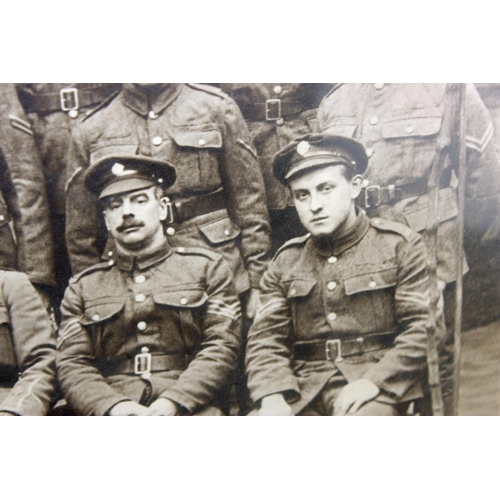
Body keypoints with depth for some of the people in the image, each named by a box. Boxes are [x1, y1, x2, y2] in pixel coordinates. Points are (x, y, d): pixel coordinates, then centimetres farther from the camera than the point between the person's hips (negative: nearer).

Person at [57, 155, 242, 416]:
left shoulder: (207, 267, 14)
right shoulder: (82, 287, 19)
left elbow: (222, 346, 4)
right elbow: (72, 364, 10)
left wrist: (172, 403, -11)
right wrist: (113, 407, -10)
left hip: (188, 413, -1)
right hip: (108, 417, 1)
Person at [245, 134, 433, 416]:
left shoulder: (400, 245, 5)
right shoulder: (285, 262, 14)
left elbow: (422, 328, -2)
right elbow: (266, 339, 7)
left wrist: (374, 381, -16)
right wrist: (272, 397, -12)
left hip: (377, 390, -2)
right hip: (303, 392, 3)